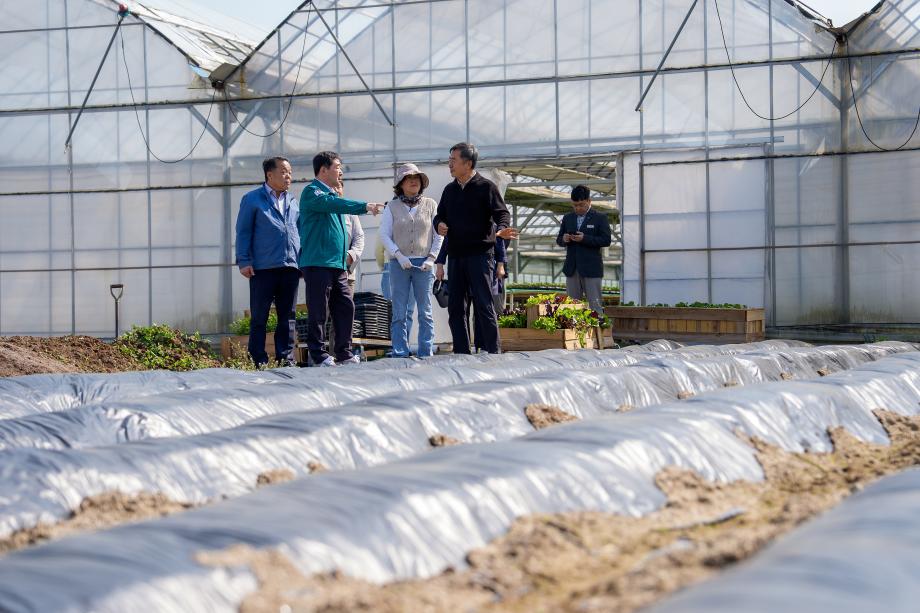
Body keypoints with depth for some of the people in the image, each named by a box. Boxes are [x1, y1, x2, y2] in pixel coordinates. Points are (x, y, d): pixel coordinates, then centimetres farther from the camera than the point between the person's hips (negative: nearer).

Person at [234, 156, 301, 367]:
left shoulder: (294, 201, 19)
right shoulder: (252, 199, 5)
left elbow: (301, 231, 22)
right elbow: (243, 232, 2)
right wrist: (244, 261, -8)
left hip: (290, 268, 4)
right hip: (263, 269, -4)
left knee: (287, 316, 5)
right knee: (259, 317, -1)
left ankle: (286, 358, 10)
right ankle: (259, 362, 3)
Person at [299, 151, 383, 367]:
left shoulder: (332, 194, 23)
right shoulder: (311, 192, -6)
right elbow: (332, 203, -25)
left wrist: (348, 255, 20)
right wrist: (365, 206, -30)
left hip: (338, 264, 9)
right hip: (318, 263, -9)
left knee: (346, 308, 6)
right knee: (318, 312, -5)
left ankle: (344, 354, 12)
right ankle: (320, 356, -2)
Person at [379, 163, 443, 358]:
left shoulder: (430, 205, 8)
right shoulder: (392, 207, 7)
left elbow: (439, 235, 8)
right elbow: (384, 235, 3)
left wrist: (432, 258, -4)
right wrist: (399, 256, -10)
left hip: (423, 265, 0)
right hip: (399, 264, 0)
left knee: (425, 312, -1)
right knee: (399, 312, -2)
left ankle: (426, 353, 2)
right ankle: (400, 354, -1)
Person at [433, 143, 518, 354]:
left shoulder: (485, 187, -3)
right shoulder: (450, 189, 16)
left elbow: (502, 213, -8)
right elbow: (440, 215, 22)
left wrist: (501, 229, -30)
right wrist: (439, 224, -2)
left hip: (479, 255, -6)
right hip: (455, 255, 7)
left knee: (483, 304, -8)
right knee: (455, 307, 6)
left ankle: (492, 352, -5)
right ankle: (461, 354, 12)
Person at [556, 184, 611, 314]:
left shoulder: (600, 218, 1)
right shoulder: (567, 218, 14)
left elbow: (606, 240, -8)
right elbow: (559, 240, 17)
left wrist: (584, 238, -18)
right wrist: (563, 239, -8)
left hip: (591, 269, -4)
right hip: (571, 269, 4)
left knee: (595, 305, -4)